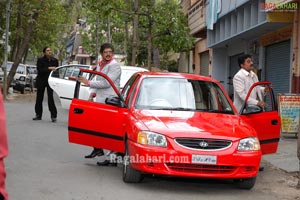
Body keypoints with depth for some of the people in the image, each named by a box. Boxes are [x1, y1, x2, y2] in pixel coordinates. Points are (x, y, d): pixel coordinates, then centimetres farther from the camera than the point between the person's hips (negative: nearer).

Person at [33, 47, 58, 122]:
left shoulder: (54, 60, 2)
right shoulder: (40, 60, -4)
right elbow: (39, 70, -15)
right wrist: (49, 68, -24)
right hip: (41, 81, 1)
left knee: (50, 98, -10)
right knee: (39, 98, 8)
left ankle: (53, 116, -7)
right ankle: (38, 115, 20)